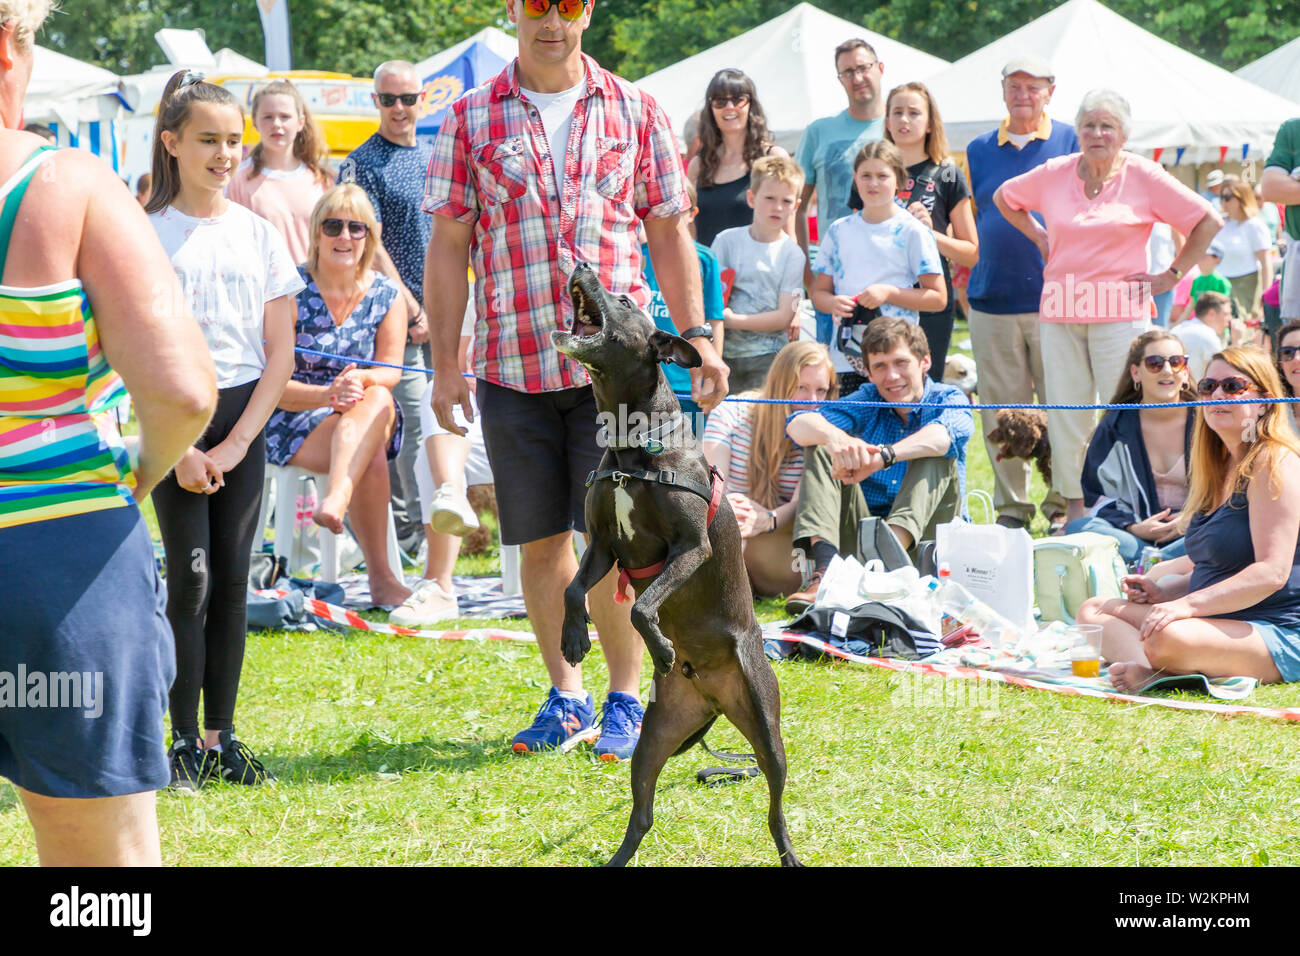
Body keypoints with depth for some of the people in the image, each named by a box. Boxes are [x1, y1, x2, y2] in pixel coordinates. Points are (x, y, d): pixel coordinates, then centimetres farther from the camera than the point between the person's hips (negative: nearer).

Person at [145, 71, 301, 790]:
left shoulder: (260, 235, 7)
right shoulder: (146, 234, -2)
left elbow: (280, 355, 5)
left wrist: (235, 444, -5)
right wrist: (181, 450, -12)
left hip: (244, 419, 3)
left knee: (233, 577, 4)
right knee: (192, 577, -7)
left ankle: (221, 737, 9)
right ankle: (184, 742, -1)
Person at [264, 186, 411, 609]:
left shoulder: (386, 295, 6)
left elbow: (390, 372, -1)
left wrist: (360, 380, -26)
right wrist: (328, 394, -28)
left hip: (370, 417, 3)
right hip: (295, 421, -2)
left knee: (378, 401, -36)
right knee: (372, 461, -33)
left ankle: (335, 497, -55)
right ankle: (380, 577, -31)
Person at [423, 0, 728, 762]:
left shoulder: (636, 113, 8)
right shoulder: (471, 120, 6)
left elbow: (670, 234, 10)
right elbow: (449, 247, 6)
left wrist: (698, 339, 3)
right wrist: (444, 363, 2)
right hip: (513, 365, 1)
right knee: (541, 540, 6)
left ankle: (626, 699, 8)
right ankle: (567, 696, 19)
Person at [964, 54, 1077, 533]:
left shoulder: (1072, 143, 5)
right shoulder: (980, 149, 13)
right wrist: (970, 284, 10)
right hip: (992, 300, 3)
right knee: (1001, 411, 4)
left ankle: (1064, 505, 9)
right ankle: (1011, 507, 13)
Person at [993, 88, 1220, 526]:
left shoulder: (1144, 176, -1)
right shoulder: (1054, 174, 7)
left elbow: (1208, 222, 3)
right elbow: (1004, 197, 26)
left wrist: (1171, 276, 2)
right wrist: (1040, 238, 16)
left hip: (1119, 312, -3)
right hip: (1061, 311, 3)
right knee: (1065, 410, 2)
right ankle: (1075, 507, 8)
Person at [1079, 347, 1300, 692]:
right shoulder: (1223, 466, 18)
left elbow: (1271, 572, -22)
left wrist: (1189, 604, -28)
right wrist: (1165, 591, 6)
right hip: (1217, 621, 11)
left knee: (1167, 639, -39)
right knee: (1093, 609, 1)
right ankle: (1145, 671, -25)